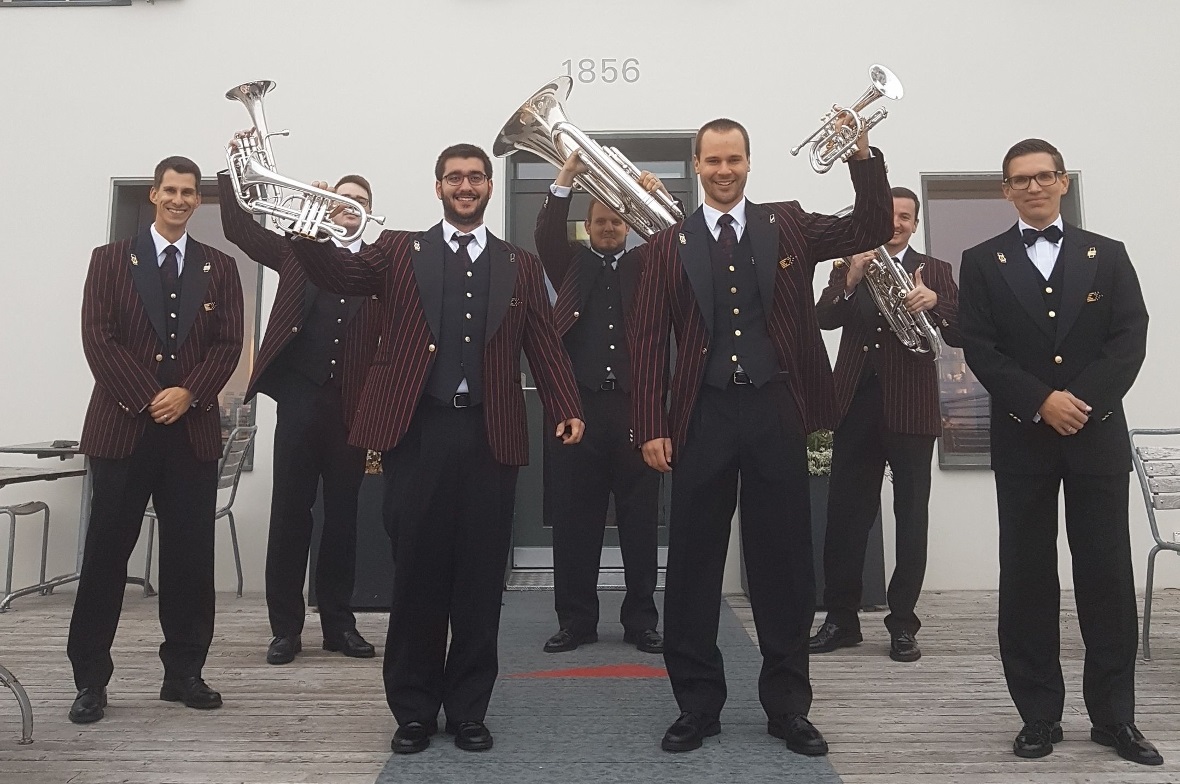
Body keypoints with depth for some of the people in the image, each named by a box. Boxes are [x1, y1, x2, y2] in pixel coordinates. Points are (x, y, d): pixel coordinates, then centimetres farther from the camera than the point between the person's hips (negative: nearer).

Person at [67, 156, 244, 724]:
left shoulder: (220, 268, 12)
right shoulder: (110, 260, 7)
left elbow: (228, 343, 4)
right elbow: (98, 339, -2)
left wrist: (188, 393, -11)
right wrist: (148, 399, -11)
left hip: (194, 430, 2)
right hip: (123, 426, -1)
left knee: (190, 556, 5)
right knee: (106, 554, 3)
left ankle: (184, 672, 17)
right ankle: (90, 678, 15)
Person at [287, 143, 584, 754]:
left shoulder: (520, 265, 14)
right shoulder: (399, 251, 12)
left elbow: (544, 346, 7)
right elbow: (338, 274, -3)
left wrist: (566, 409, -7)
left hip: (489, 435, 1)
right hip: (417, 430, -1)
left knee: (480, 577, 6)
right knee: (417, 572, 5)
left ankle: (468, 709, 20)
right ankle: (414, 709, 20)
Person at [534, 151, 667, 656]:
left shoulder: (645, 266, 16)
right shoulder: (571, 264, 14)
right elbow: (546, 235, -3)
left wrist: (657, 198, -13)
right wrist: (565, 179, -14)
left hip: (636, 407, 0)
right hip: (577, 406, 0)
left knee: (640, 520, 4)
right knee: (574, 519, 3)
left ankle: (641, 621, 15)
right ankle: (576, 621, 15)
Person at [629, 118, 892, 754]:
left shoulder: (788, 226, 11)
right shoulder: (668, 245, 7)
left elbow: (871, 229, 5)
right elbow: (647, 342, 3)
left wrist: (863, 156, -7)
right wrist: (652, 427, -5)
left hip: (776, 410, 1)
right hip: (705, 414, 0)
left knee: (783, 560, 7)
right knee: (693, 563, 4)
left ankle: (788, 705, 21)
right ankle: (698, 704, 20)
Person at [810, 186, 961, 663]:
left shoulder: (935, 271, 10)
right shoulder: (849, 266, 13)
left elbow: (958, 336, -1)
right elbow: (824, 318, -4)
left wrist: (933, 300, -19)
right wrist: (850, 281, -20)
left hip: (911, 407, -1)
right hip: (856, 402, 1)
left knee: (911, 517, 1)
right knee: (844, 514, 2)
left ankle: (903, 623, 11)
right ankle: (841, 618, 13)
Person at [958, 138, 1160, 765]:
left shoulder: (1108, 255, 10)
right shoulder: (982, 262, 6)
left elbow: (1131, 338, 0)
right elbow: (979, 348, -3)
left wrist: (1084, 401, -14)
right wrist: (1042, 401, -14)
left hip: (1098, 433, 1)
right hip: (1021, 438, -1)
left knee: (1106, 572, 3)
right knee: (1027, 575, 3)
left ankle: (1114, 715, 15)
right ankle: (1039, 714, 13)